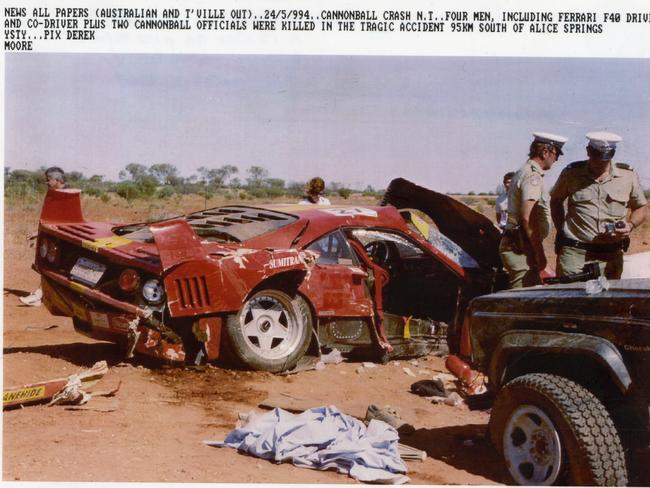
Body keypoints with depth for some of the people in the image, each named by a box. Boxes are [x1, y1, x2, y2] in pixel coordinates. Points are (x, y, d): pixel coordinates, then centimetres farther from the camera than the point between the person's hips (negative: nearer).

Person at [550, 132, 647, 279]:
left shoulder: (628, 175, 5)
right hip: (574, 252, -2)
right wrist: (561, 231, 7)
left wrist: (630, 225, -5)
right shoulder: (571, 173, 1)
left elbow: (640, 208, 15)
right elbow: (555, 201, 15)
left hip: (611, 255, 2)